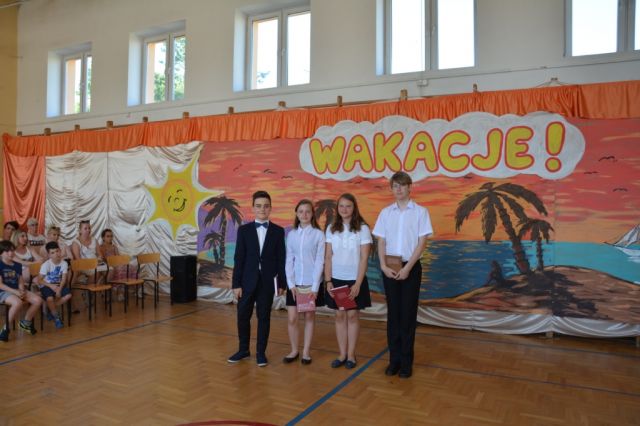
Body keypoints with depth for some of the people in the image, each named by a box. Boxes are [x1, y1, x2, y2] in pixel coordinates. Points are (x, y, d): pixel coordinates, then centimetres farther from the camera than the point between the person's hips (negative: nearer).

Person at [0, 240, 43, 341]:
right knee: (18, 303, -37)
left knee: (38, 300, -13)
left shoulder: (18, 265, 13)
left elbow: (20, 282, 11)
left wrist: (21, 291, -10)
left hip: (17, 291, 6)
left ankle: (26, 322, 11)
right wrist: (15, 291, -21)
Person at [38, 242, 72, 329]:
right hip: (46, 286, -3)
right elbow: (39, 281, -15)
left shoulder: (64, 263, -10)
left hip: (58, 285, 4)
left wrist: (59, 289, -24)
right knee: (50, 298, -33)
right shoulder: (46, 265, -18)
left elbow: (63, 279, -9)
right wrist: (51, 286, -26)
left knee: (68, 295, -22)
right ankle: (57, 317, -9)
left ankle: (51, 311, 0)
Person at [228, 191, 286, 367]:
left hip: (268, 282, -1)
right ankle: (243, 349, 27)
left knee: (264, 317, 7)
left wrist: (282, 283, -2)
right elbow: (239, 259, -1)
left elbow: (281, 259, 1)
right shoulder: (244, 230, 1)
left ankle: (261, 352, 20)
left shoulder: (278, 231, 1)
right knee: (243, 316, 9)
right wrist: (236, 283, -5)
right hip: (248, 281, 1)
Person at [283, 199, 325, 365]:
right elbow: (289, 261, 3)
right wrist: (291, 284, -6)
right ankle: (294, 350, 19)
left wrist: (315, 287, -11)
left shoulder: (318, 234, -5)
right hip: (294, 283, 2)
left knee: (309, 316, 8)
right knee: (292, 318, 3)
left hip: (311, 283, -2)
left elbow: (319, 261, -7)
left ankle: (306, 351, 19)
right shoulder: (291, 234, 3)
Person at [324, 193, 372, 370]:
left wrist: (357, 284, -13)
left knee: (352, 316, 4)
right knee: (340, 316, 7)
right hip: (337, 279, 3)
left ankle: (351, 355, 15)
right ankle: (342, 354, 16)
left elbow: (364, 259, -8)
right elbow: (328, 257, 5)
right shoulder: (331, 229, 3)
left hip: (355, 280, -3)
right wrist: (328, 281, -2)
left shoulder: (362, 228, -6)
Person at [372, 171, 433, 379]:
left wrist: (407, 268, -14)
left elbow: (422, 242, -7)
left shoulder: (420, 212, -2)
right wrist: (384, 266, -9)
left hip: (411, 267, -2)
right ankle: (394, 359, 17)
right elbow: (381, 242, 4)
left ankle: (406, 361, 13)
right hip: (390, 268, 3)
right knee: (393, 313, 7)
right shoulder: (385, 212, 6)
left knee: (408, 314, 3)